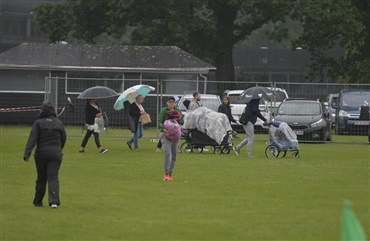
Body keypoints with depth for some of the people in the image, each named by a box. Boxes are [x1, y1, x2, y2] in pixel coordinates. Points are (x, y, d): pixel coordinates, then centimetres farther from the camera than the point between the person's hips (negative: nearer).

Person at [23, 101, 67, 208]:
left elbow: (32, 139, -12)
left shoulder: (38, 123, -4)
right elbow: (63, 139, 12)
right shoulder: (59, 123, 4)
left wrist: (27, 154, -17)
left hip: (41, 152, -1)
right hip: (55, 153, 1)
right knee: (53, 177, -3)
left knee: (41, 178, 12)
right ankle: (54, 200, -20)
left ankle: (38, 201, 21)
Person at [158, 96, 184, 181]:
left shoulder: (178, 111, 10)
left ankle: (170, 174, 15)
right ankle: (166, 173, -19)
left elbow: (182, 122, 9)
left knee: (174, 155, 6)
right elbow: (160, 122, -9)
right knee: (168, 153, -18)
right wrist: (163, 129, -28)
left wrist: (178, 119, -12)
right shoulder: (163, 111, -1)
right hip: (166, 134, -5)